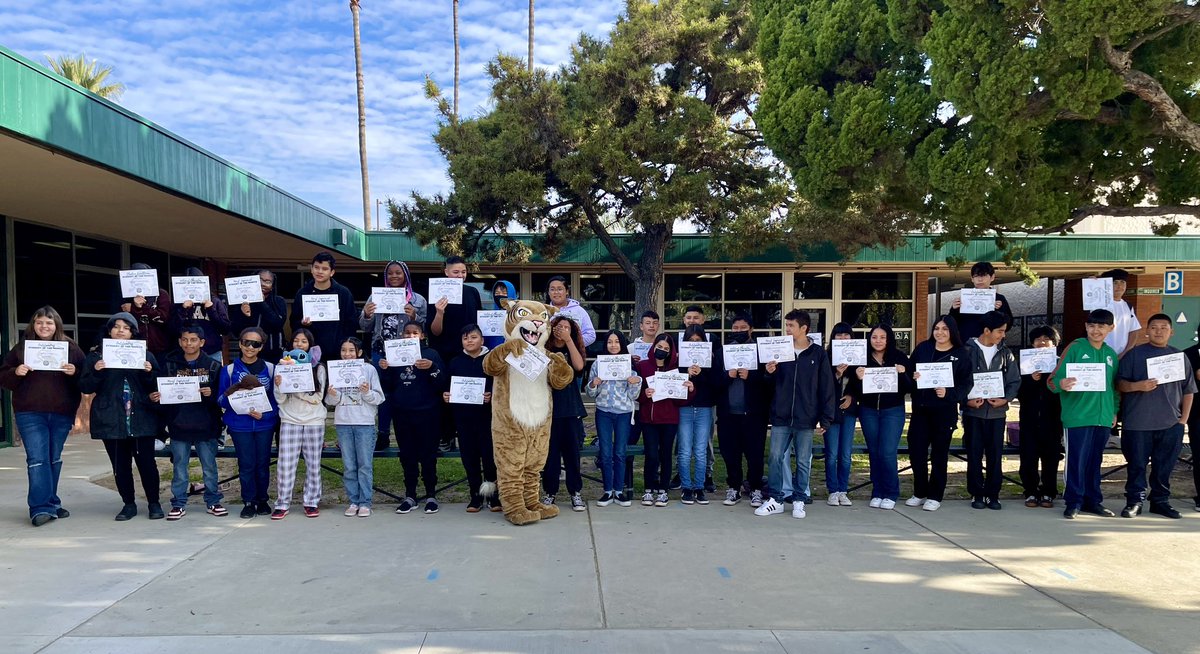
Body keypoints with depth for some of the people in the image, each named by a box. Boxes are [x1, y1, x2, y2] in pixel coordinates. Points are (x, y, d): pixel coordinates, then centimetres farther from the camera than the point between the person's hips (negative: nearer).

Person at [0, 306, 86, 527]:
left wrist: (75, 372, -16)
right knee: (37, 459, -9)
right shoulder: (21, 348, 5)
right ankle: (41, 508, -9)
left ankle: (50, 502, 24)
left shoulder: (70, 347, 5)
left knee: (54, 459, 12)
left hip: (62, 414, 1)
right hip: (30, 414, -1)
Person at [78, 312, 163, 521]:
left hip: (141, 419, -1)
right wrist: (96, 371, -14)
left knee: (146, 462, -1)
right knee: (120, 465, 6)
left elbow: (156, 386, 7)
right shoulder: (96, 356, 7)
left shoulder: (145, 355, 7)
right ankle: (129, 504, 19)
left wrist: (149, 372, -13)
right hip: (111, 420, 1)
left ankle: (154, 504, 12)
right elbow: (85, 387, 3)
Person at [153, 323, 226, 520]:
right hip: (178, 424, 1)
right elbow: (162, 392, 8)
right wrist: (154, 397, -13)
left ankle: (212, 501, 19)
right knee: (179, 466, 8)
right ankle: (179, 504, 17)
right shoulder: (169, 364, 4)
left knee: (209, 466, 8)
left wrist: (212, 393, -19)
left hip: (206, 424, -1)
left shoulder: (213, 365, 1)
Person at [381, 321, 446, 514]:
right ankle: (410, 496, 18)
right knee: (407, 455, 9)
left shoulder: (431, 354, 0)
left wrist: (432, 367, -24)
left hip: (426, 413, -3)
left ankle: (431, 495, 13)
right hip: (401, 413, 3)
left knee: (428, 455, 3)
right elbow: (389, 385, 9)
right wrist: (384, 369, -9)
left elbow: (442, 382, -8)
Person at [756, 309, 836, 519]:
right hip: (781, 417, 2)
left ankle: (799, 501, 18)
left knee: (803, 462, 7)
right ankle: (775, 500, 12)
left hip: (806, 419, -2)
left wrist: (825, 419, -6)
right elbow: (772, 382, 15)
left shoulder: (818, 354, -1)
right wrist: (769, 373, -9)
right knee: (776, 458, 2)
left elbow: (827, 389, -2)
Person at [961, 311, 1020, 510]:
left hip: (997, 411, 2)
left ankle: (993, 494, 14)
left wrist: (1005, 399, -10)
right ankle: (977, 494, 12)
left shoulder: (1005, 353, 7)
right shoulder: (968, 351, -2)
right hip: (973, 411, -2)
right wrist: (967, 400, -16)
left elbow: (1015, 380, 6)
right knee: (974, 454, 3)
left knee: (995, 454, 4)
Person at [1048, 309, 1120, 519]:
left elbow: (1114, 385, 22)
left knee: (1095, 460, 12)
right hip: (1078, 415, -5)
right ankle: (1074, 502, 4)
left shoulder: (1110, 354, 12)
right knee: (1077, 460, -4)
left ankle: (1093, 500, 21)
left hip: (1103, 417, 5)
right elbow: (1054, 379, -11)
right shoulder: (1075, 348, -5)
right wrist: (1061, 384, -32)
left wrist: (1114, 411, 17)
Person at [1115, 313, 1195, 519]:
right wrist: (1138, 386, -20)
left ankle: (1160, 500, 21)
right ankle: (1134, 501, 10)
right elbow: (1120, 383, 0)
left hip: (1170, 424, 3)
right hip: (1138, 423, -2)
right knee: (1137, 464, 2)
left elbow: (1188, 390, 14)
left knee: (1164, 465, 9)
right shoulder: (1134, 354, 3)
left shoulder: (1179, 356, 12)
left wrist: (1184, 419, 7)